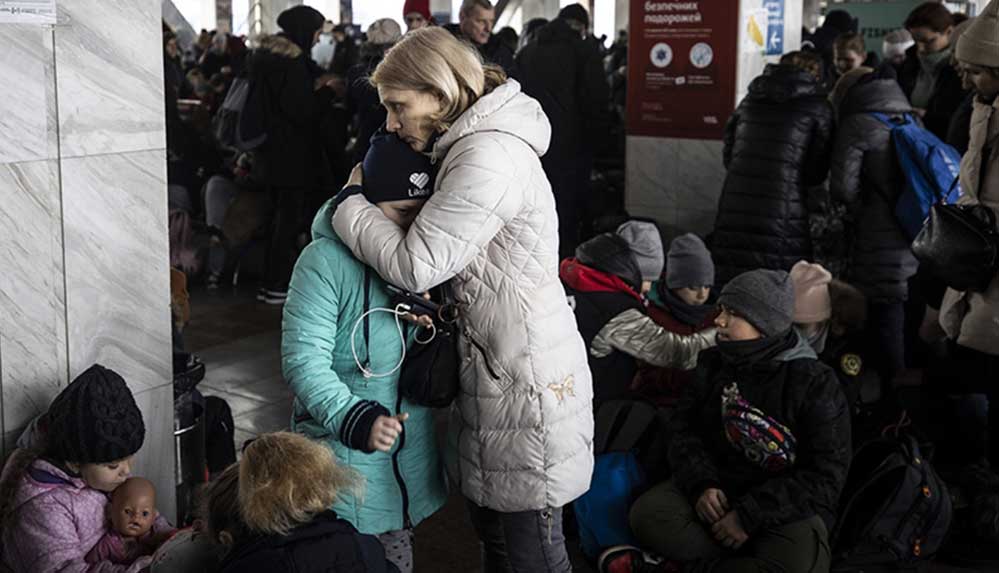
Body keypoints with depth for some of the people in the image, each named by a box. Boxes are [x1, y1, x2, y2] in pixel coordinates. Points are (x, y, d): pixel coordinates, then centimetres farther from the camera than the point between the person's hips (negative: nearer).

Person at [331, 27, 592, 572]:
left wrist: (350, 201, -6)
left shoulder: (489, 157, -21)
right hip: (493, 365, 10)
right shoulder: (471, 145, 12)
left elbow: (415, 265, -21)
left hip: (527, 380, -10)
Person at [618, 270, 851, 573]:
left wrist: (750, 515, -20)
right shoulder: (714, 364, 4)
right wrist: (701, 484, -14)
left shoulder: (816, 384, -10)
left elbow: (825, 476, -13)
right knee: (647, 513, -25)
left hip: (786, 508, -4)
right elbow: (685, 429, 7)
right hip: (718, 490, 4)